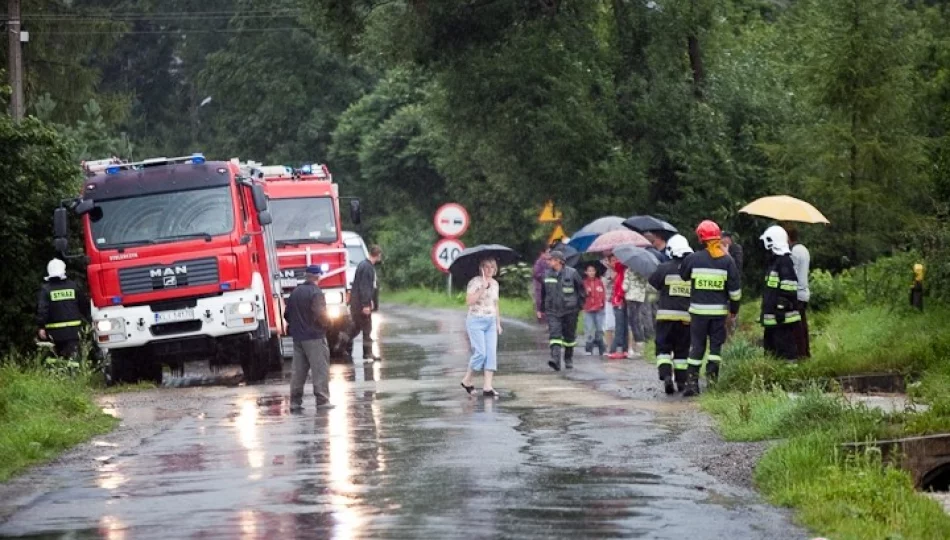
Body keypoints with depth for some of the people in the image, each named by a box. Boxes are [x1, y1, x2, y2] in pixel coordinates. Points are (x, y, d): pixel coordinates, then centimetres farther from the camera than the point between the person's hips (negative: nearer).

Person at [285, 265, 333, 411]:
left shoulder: (295, 292, 9)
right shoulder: (316, 293, -13)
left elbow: (287, 315, 13)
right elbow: (321, 316, -23)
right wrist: (327, 322, -4)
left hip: (297, 337, 7)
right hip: (314, 337, -7)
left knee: (298, 371, 9)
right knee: (320, 369, -3)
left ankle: (295, 402, 9)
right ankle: (322, 401, -5)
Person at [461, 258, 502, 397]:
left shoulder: (495, 284, 12)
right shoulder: (475, 282, -8)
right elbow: (469, 301, -20)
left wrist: (498, 323, 18)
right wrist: (483, 288, -23)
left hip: (491, 322, 6)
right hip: (476, 321, -6)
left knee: (491, 353, -4)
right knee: (480, 353, -12)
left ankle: (487, 386, -5)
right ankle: (467, 381, 7)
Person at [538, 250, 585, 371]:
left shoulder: (572, 273, -4)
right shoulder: (547, 275, 6)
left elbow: (581, 290, 4)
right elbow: (543, 292, 16)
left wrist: (580, 306, 1)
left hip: (569, 311, -2)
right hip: (553, 311, 2)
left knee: (569, 337, 9)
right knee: (554, 335, -15)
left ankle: (568, 360, 26)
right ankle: (555, 360, -25)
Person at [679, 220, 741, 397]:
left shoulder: (693, 259, -4)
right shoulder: (727, 261, -3)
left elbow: (682, 277, 12)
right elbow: (735, 290, -1)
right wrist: (733, 311, 10)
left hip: (698, 310, 0)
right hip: (719, 310, 0)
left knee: (696, 345, 5)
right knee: (716, 344, 12)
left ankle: (691, 382, 1)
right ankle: (712, 375, 5)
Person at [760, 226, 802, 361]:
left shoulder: (784, 261, -15)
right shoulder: (775, 260, 17)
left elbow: (788, 289, -21)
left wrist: (782, 309, -22)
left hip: (783, 319, -11)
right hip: (773, 319, 11)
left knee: (786, 352, -10)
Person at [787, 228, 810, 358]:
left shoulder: (794, 252, -14)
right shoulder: (804, 250, 14)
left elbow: (793, 274, -17)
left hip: (796, 294, -9)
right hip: (804, 292, 9)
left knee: (797, 326, -7)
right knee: (802, 324, 13)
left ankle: (800, 353, -9)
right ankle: (806, 352, 16)